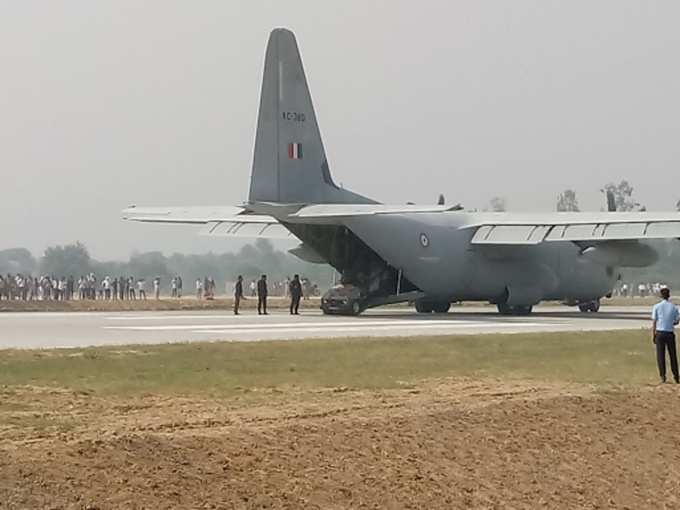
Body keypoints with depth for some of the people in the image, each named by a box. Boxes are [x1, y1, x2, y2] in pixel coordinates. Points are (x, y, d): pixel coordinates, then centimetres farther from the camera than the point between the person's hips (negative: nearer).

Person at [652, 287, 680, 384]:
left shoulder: (656, 307, -4)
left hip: (660, 333, -1)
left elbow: (654, 322, -4)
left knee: (661, 355, 4)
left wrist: (653, 336, 2)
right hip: (670, 333, 1)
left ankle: (663, 376, -1)